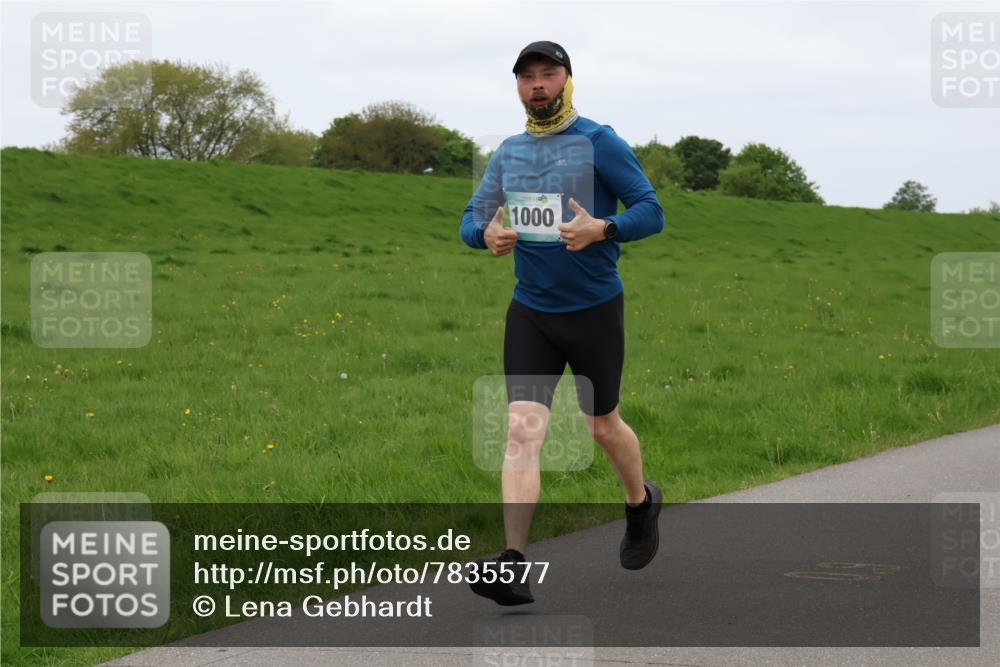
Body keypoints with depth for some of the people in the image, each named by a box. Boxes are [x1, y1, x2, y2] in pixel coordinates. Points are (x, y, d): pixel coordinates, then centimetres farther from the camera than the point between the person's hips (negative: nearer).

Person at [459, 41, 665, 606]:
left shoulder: (599, 142, -7)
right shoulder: (508, 153, 8)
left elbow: (651, 211, -10)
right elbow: (472, 218, 11)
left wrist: (602, 229, -29)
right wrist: (486, 234, -14)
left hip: (595, 309, -3)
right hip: (530, 312, 3)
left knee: (603, 426, 12)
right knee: (523, 430, -11)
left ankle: (642, 503, 44)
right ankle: (516, 566, -18)